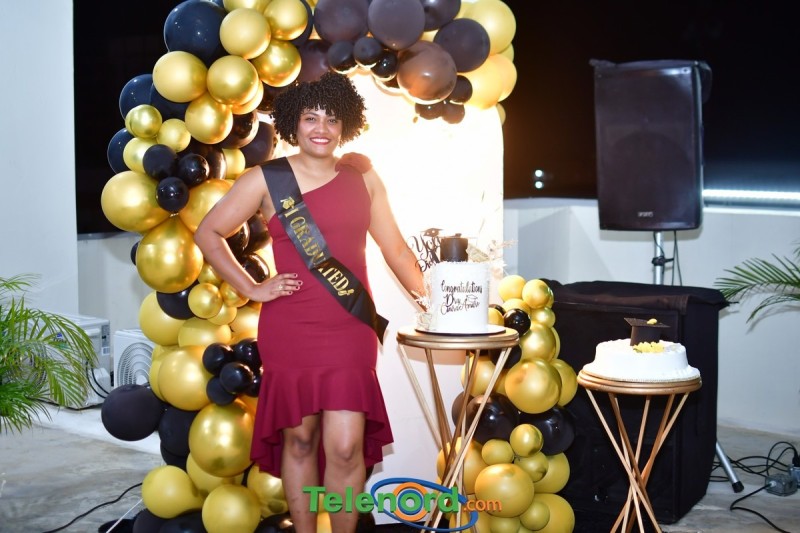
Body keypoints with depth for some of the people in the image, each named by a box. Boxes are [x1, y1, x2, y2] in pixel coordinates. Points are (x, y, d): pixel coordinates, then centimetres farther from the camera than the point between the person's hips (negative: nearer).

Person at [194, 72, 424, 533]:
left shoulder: (362, 176, 8)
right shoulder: (265, 180, 0)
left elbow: (395, 248, 13)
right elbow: (209, 233, 6)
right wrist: (251, 288, 0)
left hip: (350, 332, 1)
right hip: (290, 332, -1)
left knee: (345, 447, -7)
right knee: (299, 440, 9)